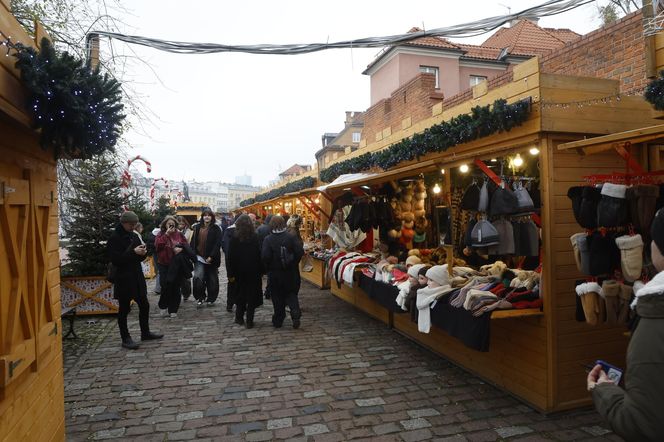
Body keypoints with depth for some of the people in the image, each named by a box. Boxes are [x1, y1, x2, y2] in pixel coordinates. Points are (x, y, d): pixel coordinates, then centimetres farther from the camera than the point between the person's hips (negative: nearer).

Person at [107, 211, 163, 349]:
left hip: (137, 277, 7)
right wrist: (133, 252, -23)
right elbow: (115, 260, -19)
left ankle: (145, 333, 28)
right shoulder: (114, 239, -10)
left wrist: (143, 252, -7)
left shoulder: (134, 236, 10)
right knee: (124, 309, 5)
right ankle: (125, 338, 16)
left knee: (144, 305, 13)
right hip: (123, 279, -7)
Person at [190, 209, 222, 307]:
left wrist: (211, 256, -16)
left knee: (212, 280, 8)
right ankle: (200, 297, 5)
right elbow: (193, 242, 7)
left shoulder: (216, 228, -4)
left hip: (212, 258, -2)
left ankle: (211, 299, 23)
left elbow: (218, 243, -10)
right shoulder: (197, 227, 6)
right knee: (198, 278, -12)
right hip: (200, 257, 2)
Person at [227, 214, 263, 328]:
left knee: (240, 294, 16)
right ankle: (249, 321, 6)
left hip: (240, 272, 1)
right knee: (252, 295, 5)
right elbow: (260, 255, -5)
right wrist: (261, 271, 1)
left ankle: (239, 317, 22)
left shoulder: (234, 239, -7)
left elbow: (231, 257, -6)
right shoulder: (256, 238, -6)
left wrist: (231, 273, 0)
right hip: (254, 272, 0)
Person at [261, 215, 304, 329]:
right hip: (290, 272, 1)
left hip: (274, 273, -1)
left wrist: (268, 268, 2)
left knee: (277, 297, 11)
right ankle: (296, 314, -7)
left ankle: (278, 320, 17)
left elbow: (265, 256, -16)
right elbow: (299, 252, -8)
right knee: (291, 293, 14)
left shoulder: (268, 239, -11)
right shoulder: (291, 237, -7)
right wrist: (293, 264, 7)